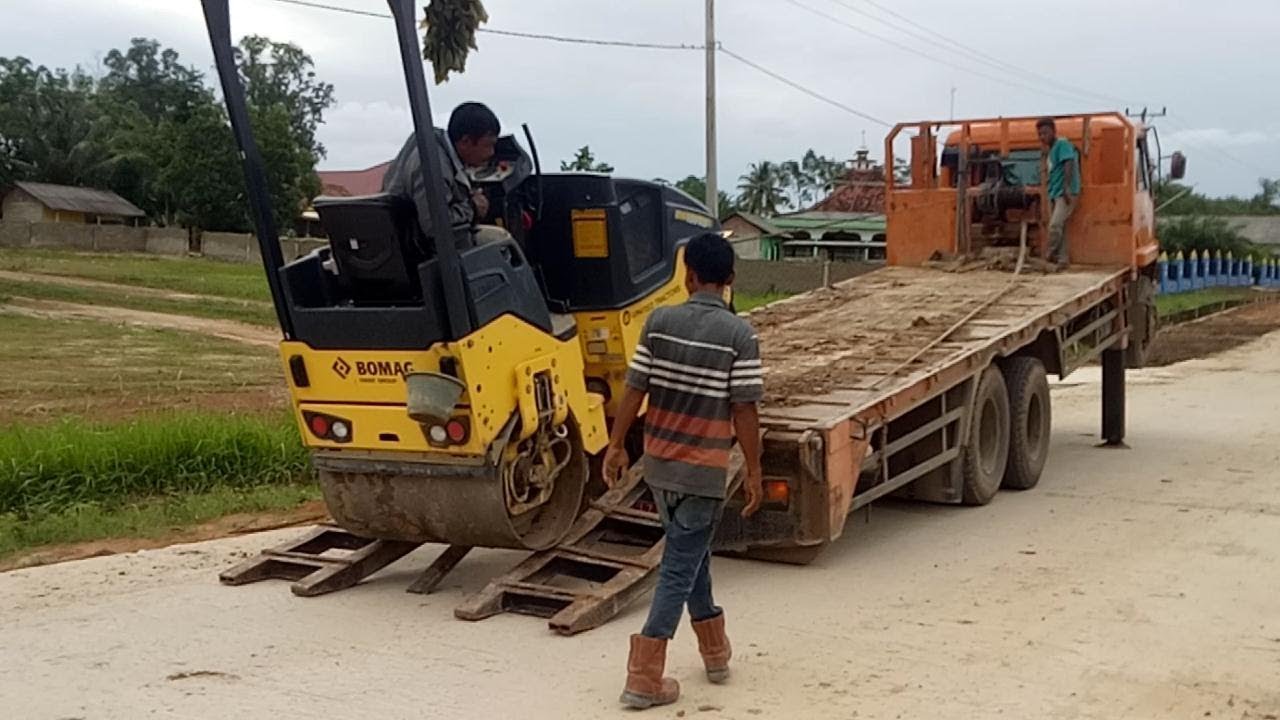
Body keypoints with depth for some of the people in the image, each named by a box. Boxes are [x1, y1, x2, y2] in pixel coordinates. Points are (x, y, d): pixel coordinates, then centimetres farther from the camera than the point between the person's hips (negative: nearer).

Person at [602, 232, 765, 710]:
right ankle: (644, 676, 0)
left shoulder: (659, 321, -4)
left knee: (691, 552, 22)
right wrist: (754, 471, -4)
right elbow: (744, 410, -13)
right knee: (680, 567, 2)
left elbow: (634, 390, -2)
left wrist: (616, 445, 9)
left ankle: (714, 650, 35)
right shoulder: (739, 335, -13)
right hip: (704, 471, -4)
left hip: (659, 463, 4)